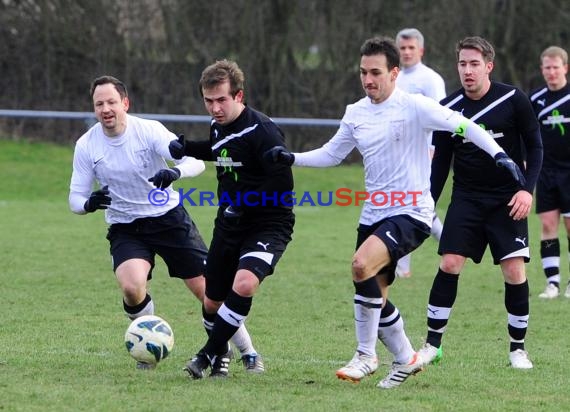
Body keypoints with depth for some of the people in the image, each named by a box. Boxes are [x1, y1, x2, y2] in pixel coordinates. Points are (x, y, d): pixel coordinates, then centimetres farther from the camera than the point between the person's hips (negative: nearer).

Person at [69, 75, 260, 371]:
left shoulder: (149, 130, -15)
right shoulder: (86, 146, -9)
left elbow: (196, 161, -22)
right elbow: (75, 198, -4)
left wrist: (175, 173, -45)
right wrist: (89, 203, -28)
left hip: (169, 217, -1)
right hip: (125, 229, 1)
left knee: (207, 289, -1)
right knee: (132, 287, -27)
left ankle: (247, 352, 19)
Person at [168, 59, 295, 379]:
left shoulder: (262, 130, -21)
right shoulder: (219, 128, 4)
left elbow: (283, 182, -24)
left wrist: (245, 203, -26)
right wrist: (186, 148, 12)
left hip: (269, 225, -8)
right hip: (229, 225, 8)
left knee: (244, 284, -31)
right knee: (212, 303, 12)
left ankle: (211, 354, -15)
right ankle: (220, 356, 39)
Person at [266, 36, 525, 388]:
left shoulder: (414, 106, -10)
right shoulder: (356, 114, 8)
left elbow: (463, 125, -12)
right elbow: (331, 154, 20)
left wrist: (499, 154, -23)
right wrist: (291, 158, 6)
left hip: (411, 213, -7)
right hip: (374, 215, 7)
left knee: (362, 265, -28)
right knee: (373, 297, 8)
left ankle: (366, 356, -15)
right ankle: (406, 359, 31)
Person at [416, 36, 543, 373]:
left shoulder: (514, 100, -8)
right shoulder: (448, 108, -1)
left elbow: (535, 146, 0)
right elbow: (441, 161, 9)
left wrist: (527, 189, -13)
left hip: (507, 200, -2)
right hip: (466, 199, 2)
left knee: (514, 271, -8)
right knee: (449, 264, -10)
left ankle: (518, 348, 7)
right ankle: (433, 344, -1)